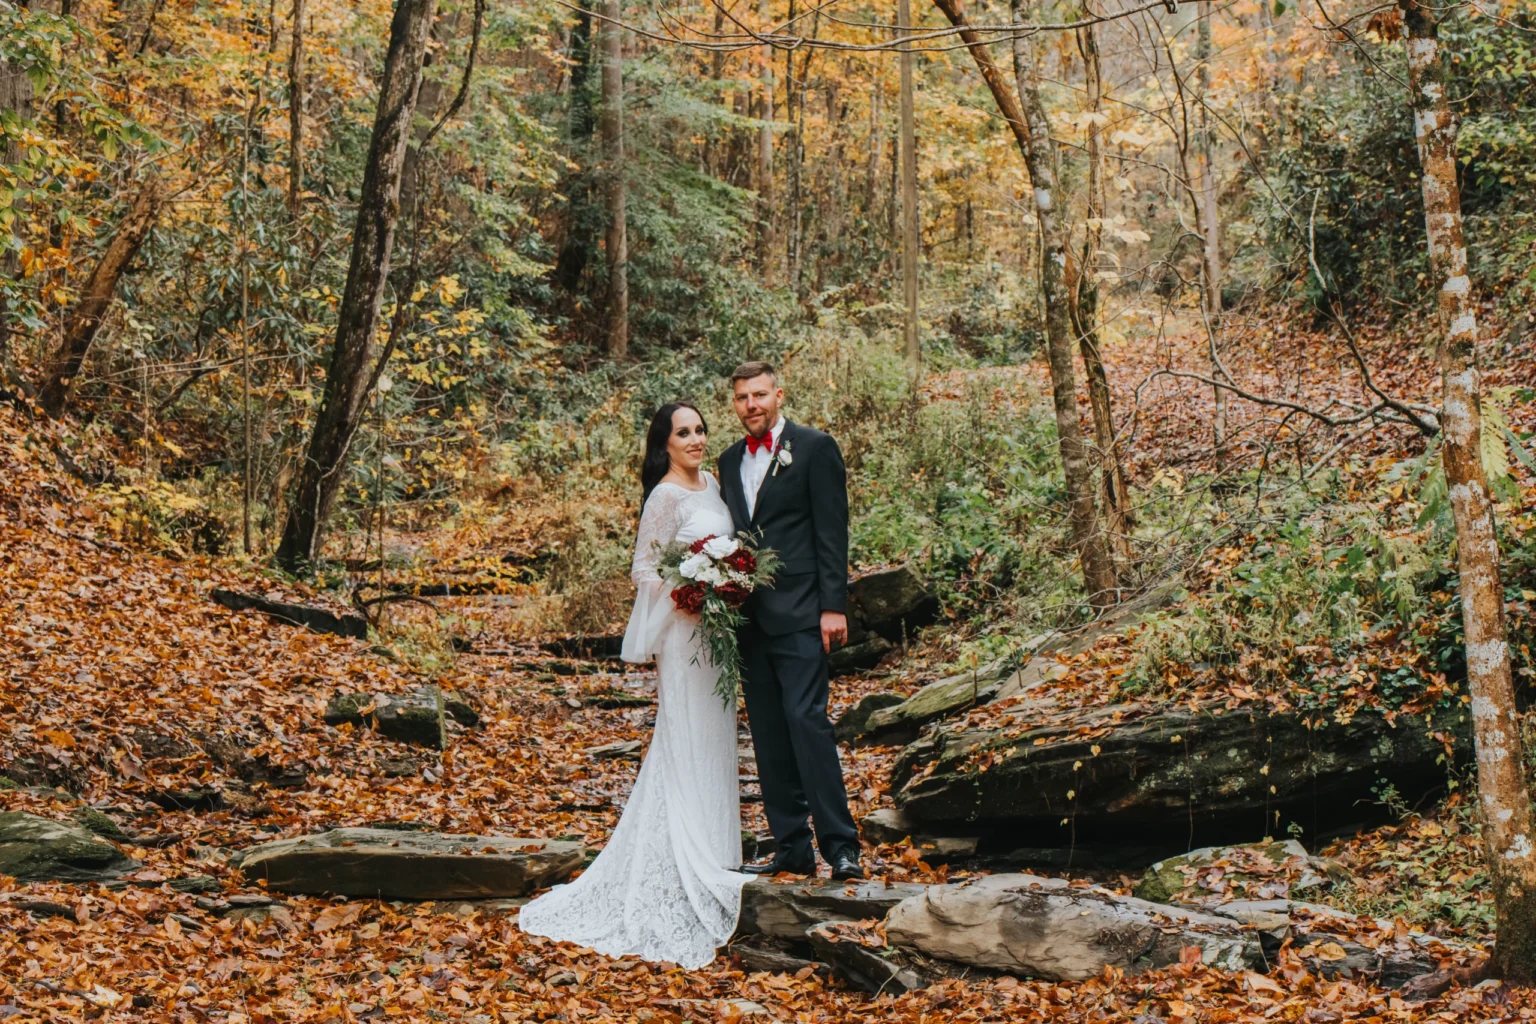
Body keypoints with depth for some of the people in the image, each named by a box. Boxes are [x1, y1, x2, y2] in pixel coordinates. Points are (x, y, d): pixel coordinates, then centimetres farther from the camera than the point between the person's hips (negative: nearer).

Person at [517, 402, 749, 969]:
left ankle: (713, 851, 22)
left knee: (714, 736, 13)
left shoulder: (711, 484, 11)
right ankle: (686, 861, 1)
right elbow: (642, 568, -12)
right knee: (686, 738, -5)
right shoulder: (665, 496, -13)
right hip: (683, 629, -8)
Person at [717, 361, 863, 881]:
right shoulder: (730, 460, 17)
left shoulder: (815, 447, -1)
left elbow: (832, 531, -6)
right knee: (768, 736, 7)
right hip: (748, 618, 6)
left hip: (798, 614, -6)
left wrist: (833, 606, -12)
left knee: (807, 721, -13)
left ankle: (841, 846, -9)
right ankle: (791, 848, 13)